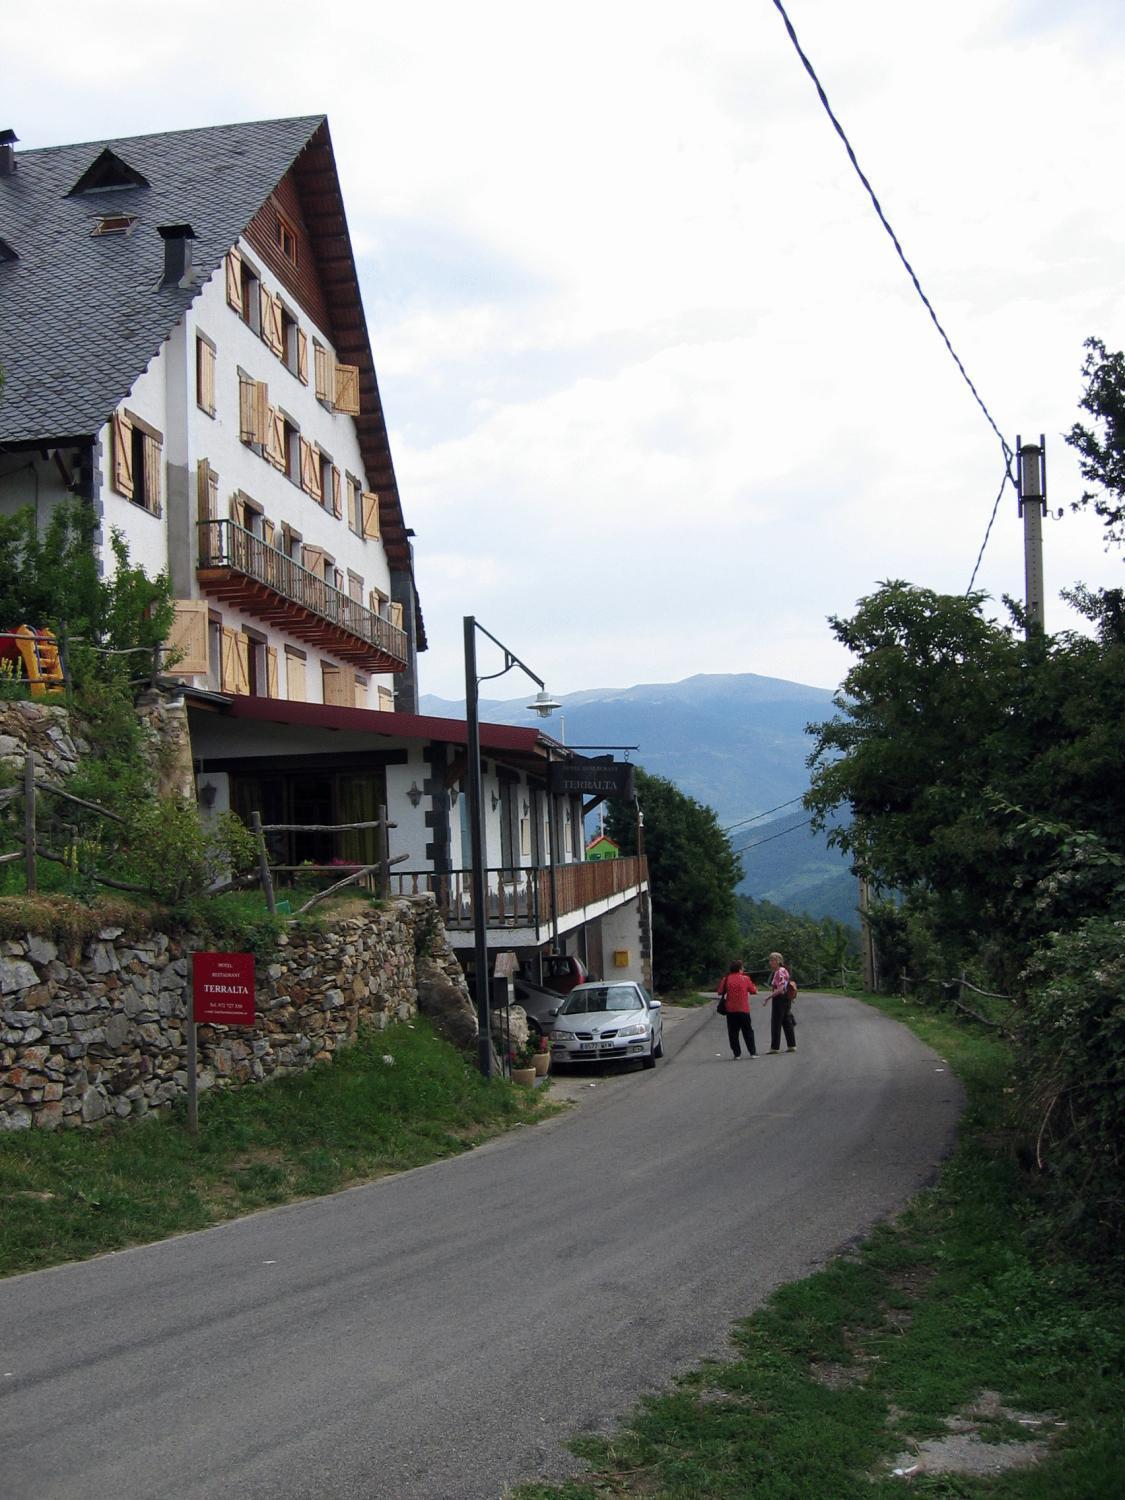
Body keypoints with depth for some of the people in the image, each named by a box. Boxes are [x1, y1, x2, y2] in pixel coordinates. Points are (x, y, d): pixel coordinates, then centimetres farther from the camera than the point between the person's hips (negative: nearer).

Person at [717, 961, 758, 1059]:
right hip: (744, 1010, 0)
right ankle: (752, 1052, 8)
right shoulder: (745, 978, -1)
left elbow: (720, 992, 3)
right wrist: (755, 985, 25)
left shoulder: (726, 979, 0)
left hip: (731, 1010, 0)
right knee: (748, 1032, 10)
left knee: (733, 1033, 6)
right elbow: (754, 991, 6)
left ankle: (737, 1054, 2)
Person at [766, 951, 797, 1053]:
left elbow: (780, 989, -24)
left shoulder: (779, 973, -17)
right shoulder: (784, 971, 13)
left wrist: (768, 998, -24)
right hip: (786, 999, 10)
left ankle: (775, 1047, -2)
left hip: (779, 999, -10)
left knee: (776, 1023, -4)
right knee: (787, 1023, 13)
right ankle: (792, 1045, 16)